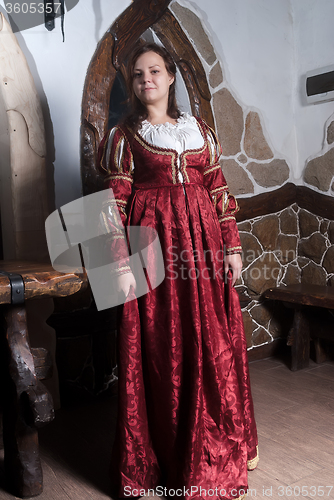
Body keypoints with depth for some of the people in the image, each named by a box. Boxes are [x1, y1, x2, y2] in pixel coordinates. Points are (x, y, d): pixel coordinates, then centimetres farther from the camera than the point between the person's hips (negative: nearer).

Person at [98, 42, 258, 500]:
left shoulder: (199, 130, 14)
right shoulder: (124, 136, 4)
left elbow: (219, 191, 12)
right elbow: (115, 204, -3)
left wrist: (233, 246, 7)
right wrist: (121, 264, -11)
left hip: (203, 241, 4)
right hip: (155, 245, -3)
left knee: (215, 345, 8)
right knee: (163, 350, 1)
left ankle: (222, 445, 28)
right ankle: (173, 459, 20)